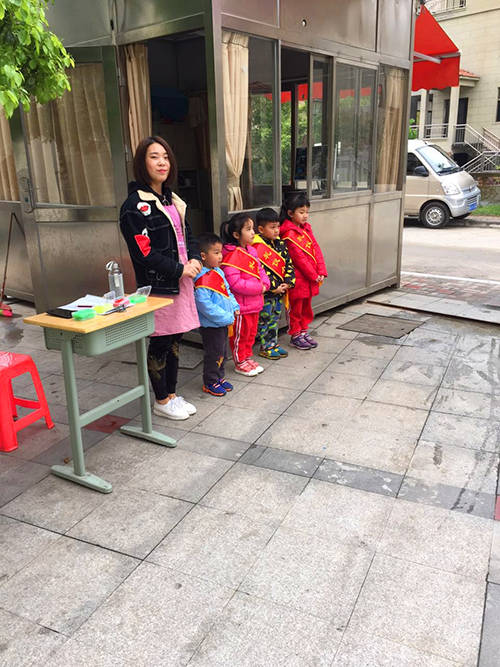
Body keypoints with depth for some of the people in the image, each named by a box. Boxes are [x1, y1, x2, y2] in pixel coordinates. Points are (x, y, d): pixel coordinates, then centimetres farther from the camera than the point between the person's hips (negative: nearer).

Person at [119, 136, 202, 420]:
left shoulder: (172, 200, 15)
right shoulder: (135, 206, -12)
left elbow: (188, 234, 19)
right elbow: (144, 253, -18)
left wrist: (195, 260, -1)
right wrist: (179, 269, -14)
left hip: (182, 281, 8)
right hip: (158, 286, -8)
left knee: (175, 339, 15)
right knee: (160, 343, 3)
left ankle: (172, 394, 29)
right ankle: (162, 401, 20)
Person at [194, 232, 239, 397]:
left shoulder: (218, 272, 6)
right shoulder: (202, 280, -24)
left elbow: (227, 292, 19)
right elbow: (205, 305, -27)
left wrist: (234, 307, 5)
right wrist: (227, 317, -23)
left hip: (222, 323, 9)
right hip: (210, 326, -9)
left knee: (222, 352, 20)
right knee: (214, 354, 2)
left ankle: (219, 377, 36)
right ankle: (210, 383, 18)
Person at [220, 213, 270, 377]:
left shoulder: (252, 251, 7)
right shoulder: (232, 256, -21)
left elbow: (260, 270, 16)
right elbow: (235, 283, -25)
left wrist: (265, 284, -4)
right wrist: (258, 288, -20)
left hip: (254, 303, 8)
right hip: (240, 305, -8)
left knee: (251, 333, 20)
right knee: (240, 335, 7)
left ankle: (247, 357, 35)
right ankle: (240, 362, 22)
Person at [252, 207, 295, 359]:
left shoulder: (280, 244, 8)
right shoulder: (257, 248, -17)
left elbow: (289, 263, 10)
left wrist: (288, 282, -4)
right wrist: (274, 287, -18)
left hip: (280, 290, 7)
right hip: (265, 292, -7)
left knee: (275, 318, 17)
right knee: (264, 319, 4)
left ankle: (273, 343, 29)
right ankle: (265, 347, 15)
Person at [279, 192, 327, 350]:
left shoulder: (307, 227, 9)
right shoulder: (289, 233, -16)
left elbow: (316, 249, 6)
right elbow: (299, 258, -18)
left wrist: (321, 272, -3)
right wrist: (314, 276, -15)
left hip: (311, 278, 8)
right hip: (298, 278, -8)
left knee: (306, 306, 18)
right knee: (296, 308, 5)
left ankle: (304, 331, 31)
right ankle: (295, 336, 18)